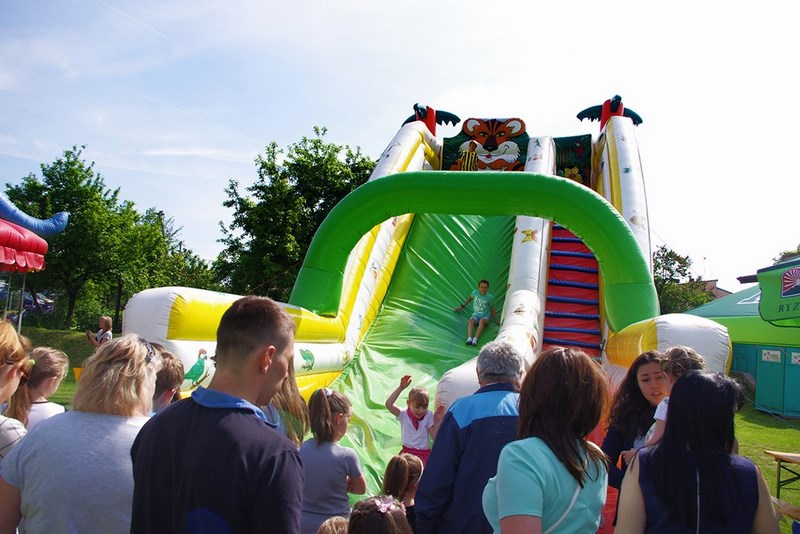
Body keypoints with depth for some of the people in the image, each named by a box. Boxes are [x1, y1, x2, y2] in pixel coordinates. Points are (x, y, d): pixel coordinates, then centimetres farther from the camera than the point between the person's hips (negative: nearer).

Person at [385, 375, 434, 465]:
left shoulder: (428, 416, -2)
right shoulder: (404, 414, -3)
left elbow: (435, 437, -6)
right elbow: (388, 404, -19)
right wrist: (401, 388, -22)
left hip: (423, 454, -1)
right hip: (406, 452, 1)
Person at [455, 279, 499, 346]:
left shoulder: (490, 297, -2)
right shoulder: (475, 292, 1)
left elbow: (492, 309, 8)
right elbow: (469, 298, 21)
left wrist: (496, 320, 6)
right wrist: (462, 306, 24)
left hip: (485, 316, -1)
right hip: (475, 314, 1)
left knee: (482, 321, -37)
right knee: (471, 320, -33)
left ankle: (475, 339, -49)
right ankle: (469, 338, -50)